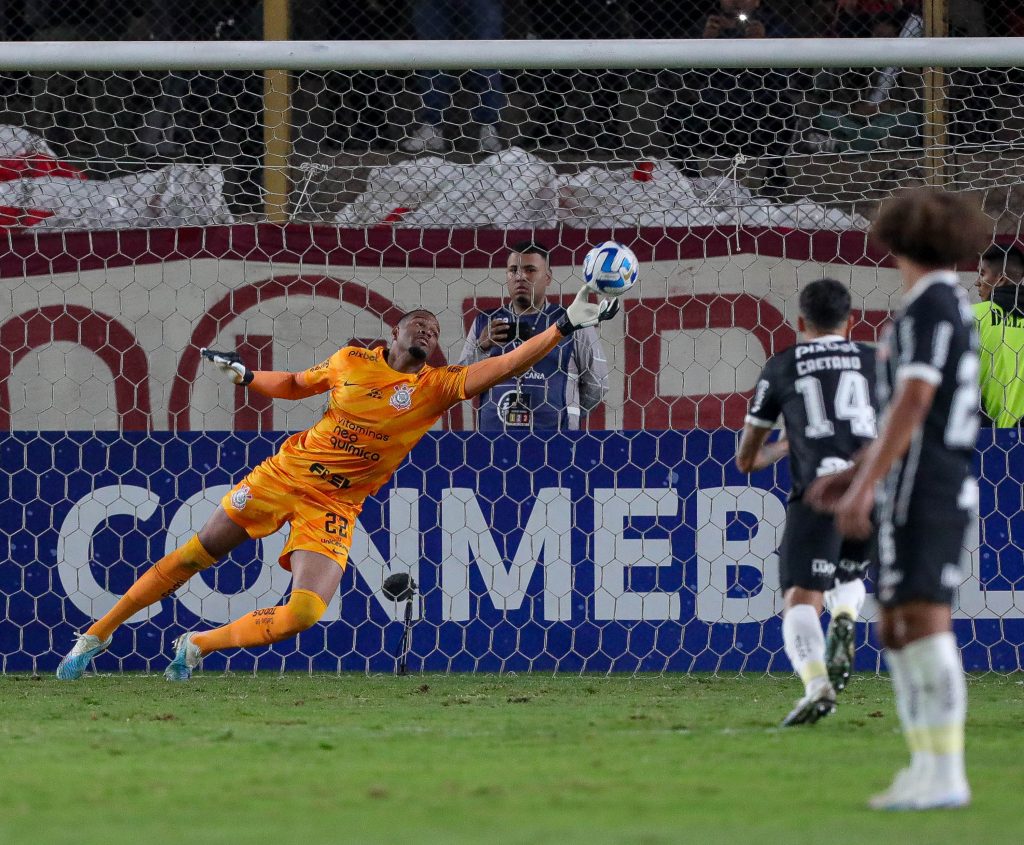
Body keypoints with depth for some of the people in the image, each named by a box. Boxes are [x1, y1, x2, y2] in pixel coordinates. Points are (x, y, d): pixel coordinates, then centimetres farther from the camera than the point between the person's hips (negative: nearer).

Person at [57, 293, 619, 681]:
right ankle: (97, 635, 18)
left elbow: (501, 368, -19)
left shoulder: (437, 387, -7)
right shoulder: (352, 361, -1)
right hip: (287, 473, 1)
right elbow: (296, 385, 19)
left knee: (303, 615, -19)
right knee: (193, 557, 3)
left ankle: (195, 648, 2)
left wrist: (567, 326, -28)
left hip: (335, 506, -1)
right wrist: (243, 375, 11)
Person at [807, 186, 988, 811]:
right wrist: (855, 474, 27)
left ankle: (945, 773, -19)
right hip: (948, 487, 10)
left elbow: (912, 405, -20)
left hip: (921, 490, -10)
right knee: (897, 630, 11)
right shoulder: (954, 307, 20)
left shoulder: (931, 304, -11)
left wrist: (864, 490, -23)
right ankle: (927, 768, 9)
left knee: (924, 622, -14)